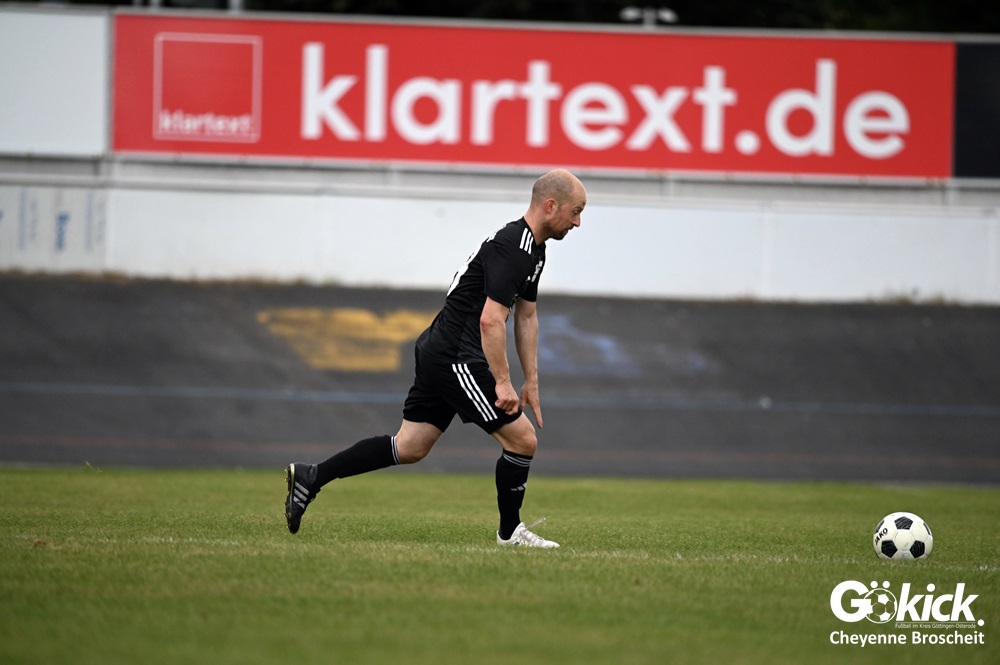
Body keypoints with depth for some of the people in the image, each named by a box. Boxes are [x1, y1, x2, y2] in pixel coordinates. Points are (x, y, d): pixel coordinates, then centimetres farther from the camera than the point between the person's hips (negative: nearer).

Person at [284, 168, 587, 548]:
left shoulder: (534, 249, 14)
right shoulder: (511, 247, -19)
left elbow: (526, 316, 23)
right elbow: (490, 319, -26)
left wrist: (531, 381, 21)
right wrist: (503, 382, -25)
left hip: (439, 354, 10)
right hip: (456, 358, -10)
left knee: (409, 448, 11)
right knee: (522, 440, -4)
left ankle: (310, 477, 12)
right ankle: (509, 531, 12)